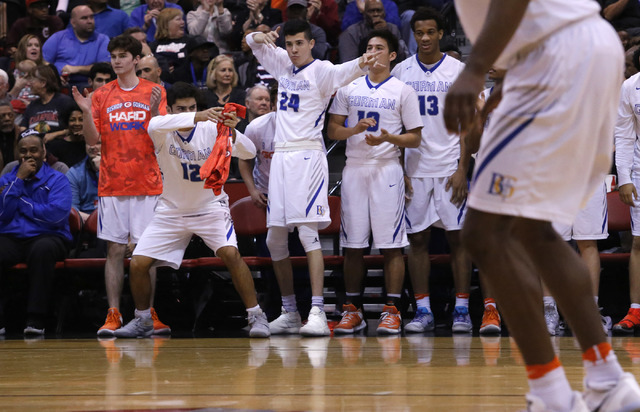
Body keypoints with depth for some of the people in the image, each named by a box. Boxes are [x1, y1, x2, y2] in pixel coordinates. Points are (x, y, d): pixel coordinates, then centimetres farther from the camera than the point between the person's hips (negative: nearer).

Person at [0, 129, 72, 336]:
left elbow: (58, 214, -11)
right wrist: (19, 179, -2)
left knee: (43, 249, -40)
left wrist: (22, 203, -2)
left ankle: (36, 320, -35)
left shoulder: (57, 180, 6)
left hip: (46, 237, -2)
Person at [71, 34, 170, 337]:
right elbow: (93, 140, 5)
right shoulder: (102, 95, 9)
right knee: (115, 250, 0)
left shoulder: (153, 93, 4)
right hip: (111, 184, 2)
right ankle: (113, 315, 0)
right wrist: (86, 112, -11)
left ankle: (148, 314, 4)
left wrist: (157, 110, -19)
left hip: (146, 183, -2)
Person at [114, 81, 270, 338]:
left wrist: (232, 133, -46)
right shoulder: (162, 130, -14)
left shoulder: (212, 129, -14)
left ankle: (256, 316, -15)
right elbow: (155, 126, -41)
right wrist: (197, 117, -54)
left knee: (230, 253, -25)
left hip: (210, 206, -2)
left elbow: (249, 152, -25)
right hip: (172, 209, 2)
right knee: (138, 264, -7)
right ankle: (143, 319, 17)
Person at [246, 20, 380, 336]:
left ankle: (317, 312, -22)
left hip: (307, 156, -7)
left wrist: (360, 64, -52)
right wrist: (260, 37, 0)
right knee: (275, 238, 9)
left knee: (308, 231, -17)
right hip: (280, 156, 8)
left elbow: (342, 73, -29)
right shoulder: (283, 65, 14)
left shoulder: (320, 70, -7)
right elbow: (251, 42, 24)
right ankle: (289, 312, 19)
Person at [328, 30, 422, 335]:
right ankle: (353, 310, 9)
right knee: (352, 244, 3)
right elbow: (332, 130, 11)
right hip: (354, 169, 3)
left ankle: (392, 311, -2)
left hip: (387, 169, -3)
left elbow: (415, 138, 1)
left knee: (391, 244, -5)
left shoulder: (403, 91, 3)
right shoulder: (349, 88, 12)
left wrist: (388, 138, -16)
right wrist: (354, 130, -9)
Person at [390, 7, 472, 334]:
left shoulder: (457, 70, 1)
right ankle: (423, 311, 6)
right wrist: (398, 170, 1)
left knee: (457, 237, -2)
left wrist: (462, 169, -9)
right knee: (417, 239, 2)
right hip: (415, 168, 2)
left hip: (449, 167, -2)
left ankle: (461, 310, 0)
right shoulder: (401, 71, 6)